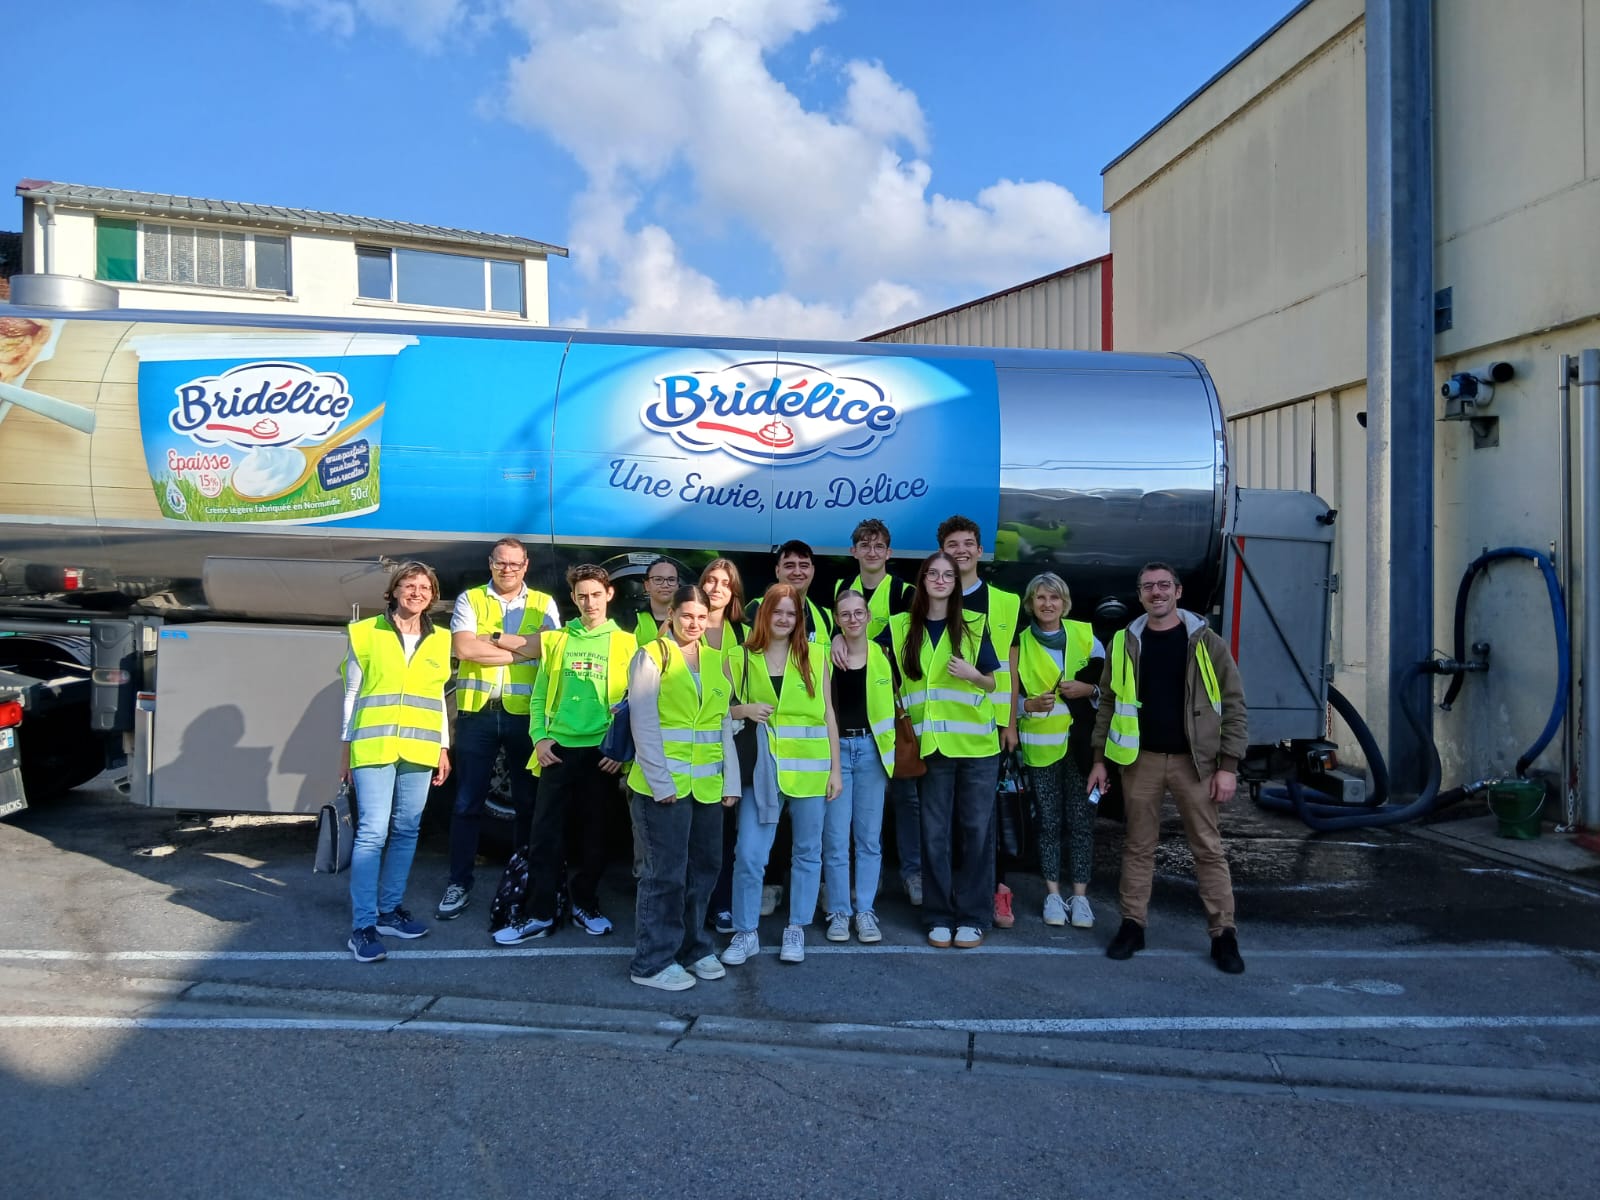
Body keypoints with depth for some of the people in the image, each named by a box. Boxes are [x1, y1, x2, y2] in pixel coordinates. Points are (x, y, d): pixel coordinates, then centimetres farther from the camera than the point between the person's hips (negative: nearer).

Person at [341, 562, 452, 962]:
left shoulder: (439, 640, 10)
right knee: (372, 832, -9)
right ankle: (363, 925, -5)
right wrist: (347, 747, 3)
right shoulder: (366, 634, 1)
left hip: (419, 749, 4)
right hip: (373, 747, -4)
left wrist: (443, 748, 13)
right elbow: (351, 695, 4)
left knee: (406, 832, 8)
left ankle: (389, 910, 22)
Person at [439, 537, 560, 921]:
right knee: (467, 803, 4)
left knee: (528, 802, 10)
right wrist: (521, 650, -10)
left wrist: (492, 638, -11)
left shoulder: (543, 604, 8)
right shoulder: (469, 600, 7)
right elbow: (464, 648, -9)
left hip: (526, 714, 1)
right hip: (477, 712, 0)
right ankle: (459, 883, 14)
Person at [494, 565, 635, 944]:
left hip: (602, 751, -1)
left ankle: (585, 905, 24)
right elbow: (540, 695, 9)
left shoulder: (625, 643, 2)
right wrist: (539, 737, -4)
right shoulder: (556, 640, 8)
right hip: (559, 749, 1)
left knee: (594, 835, 9)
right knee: (546, 834, 0)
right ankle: (539, 915, 8)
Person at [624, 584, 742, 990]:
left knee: (703, 869, 12)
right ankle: (652, 962, 10)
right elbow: (643, 725, -8)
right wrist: (660, 782, -14)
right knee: (666, 873, -2)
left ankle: (693, 948, 27)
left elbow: (725, 724, 14)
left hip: (708, 785, 6)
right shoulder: (651, 656, -2)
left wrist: (731, 780, 8)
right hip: (664, 784, -5)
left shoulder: (716, 661, 14)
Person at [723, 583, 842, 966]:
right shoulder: (739, 659, 3)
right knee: (748, 854, -6)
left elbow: (828, 713, 5)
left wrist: (835, 767, 2)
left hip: (810, 768, 1)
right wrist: (743, 710, -12)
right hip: (761, 768, -1)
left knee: (807, 851, 10)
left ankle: (796, 930, 24)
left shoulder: (815, 655, 3)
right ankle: (745, 933, 10)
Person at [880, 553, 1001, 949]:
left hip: (976, 744, -1)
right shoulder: (901, 627, 5)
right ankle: (939, 916, 16)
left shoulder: (974, 626, 2)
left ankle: (973, 916, 14)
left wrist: (972, 675, -15)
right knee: (935, 832, 5)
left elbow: (992, 682, 6)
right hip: (932, 745, 1)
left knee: (976, 828, 3)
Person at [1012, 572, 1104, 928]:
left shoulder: (1084, 634, 3)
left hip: (1080, 741, 0)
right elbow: (1010, 698, 2)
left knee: (1081, 819, 1)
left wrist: (1089, 689, -11)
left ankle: (1080, 895, 10)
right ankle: (1053, 893, 16)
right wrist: (1030, 704, -18)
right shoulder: (1020, 643, 2)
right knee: (1049, 821, 5)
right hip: (1040, 744, 0)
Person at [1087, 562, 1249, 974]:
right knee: (1138, 846, 9)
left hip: (1194, 760, -2)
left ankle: (1223, 934, 12)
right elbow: (1109, 704, 9)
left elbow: (1234, 705, -2)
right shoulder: (1124, 643, 5)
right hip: (1140, 759, 2)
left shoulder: (1206, 642, -2)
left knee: (1209, 848, 4)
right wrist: (1100, 759, 5)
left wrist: (1228, 766, -7)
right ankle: (1133, 925, 18)